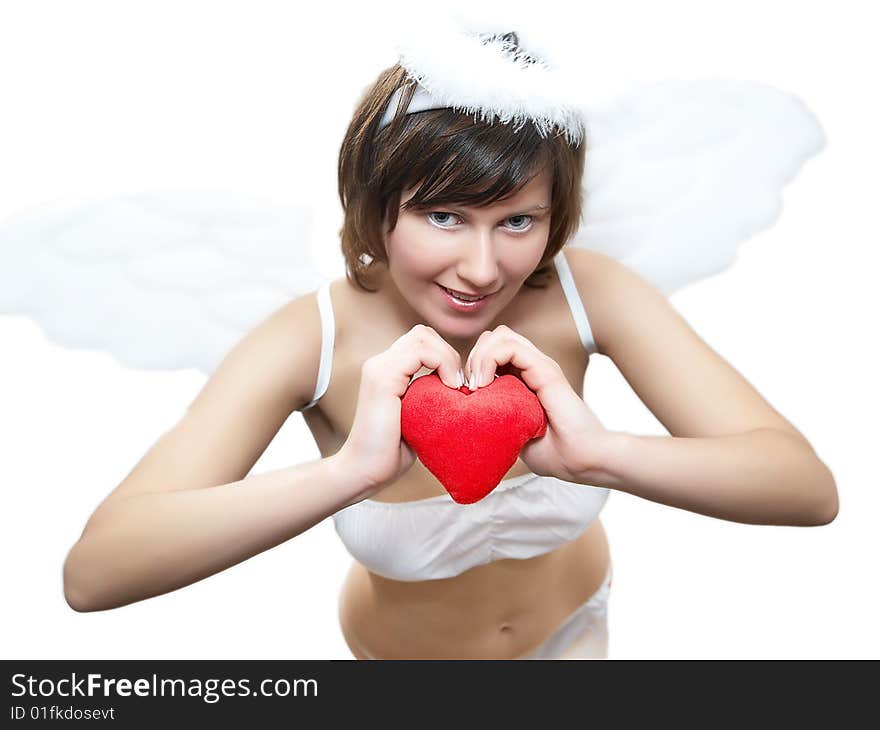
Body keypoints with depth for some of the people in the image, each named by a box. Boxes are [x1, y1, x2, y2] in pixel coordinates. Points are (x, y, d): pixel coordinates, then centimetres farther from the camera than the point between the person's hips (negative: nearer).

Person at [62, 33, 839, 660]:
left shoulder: (588, 292, -29)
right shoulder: (312, 342, -32)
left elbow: (810, 489, -32)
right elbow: (91, 574, -40)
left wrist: (601, 452, -50)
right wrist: (350, 470, -54)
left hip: (575, 619, 2)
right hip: (403, 649, -1)